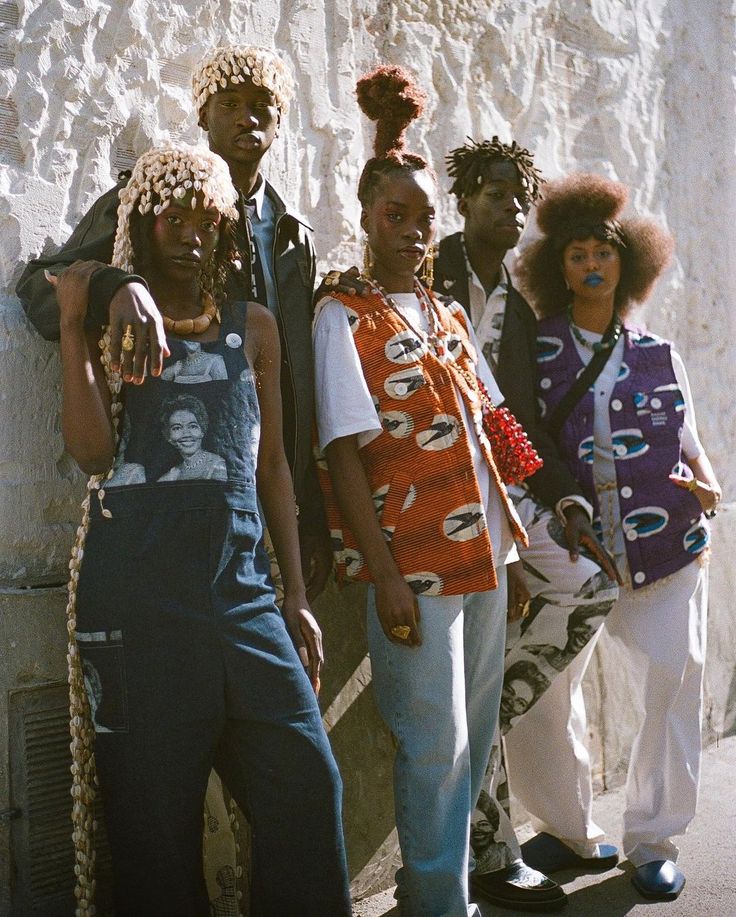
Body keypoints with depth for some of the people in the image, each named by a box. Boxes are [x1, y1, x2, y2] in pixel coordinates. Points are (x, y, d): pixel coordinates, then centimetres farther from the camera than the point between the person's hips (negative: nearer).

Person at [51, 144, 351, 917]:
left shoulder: (253, 328, 14)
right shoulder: (108, 324, 7)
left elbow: (272, 466, 15)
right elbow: (91, 449, -6)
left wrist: (296, 597, 11)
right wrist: (74, 324, -8)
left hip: (241, 591, 3)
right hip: (134, 600, -2)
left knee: (306, 786, -2)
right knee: (154, 817, 3)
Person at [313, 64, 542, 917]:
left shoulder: (450, 317, 14)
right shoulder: (343, 318, -5)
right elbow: (344, 455, -12)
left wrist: (513, 528, 10)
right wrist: (385, 574, -17)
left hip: (484, 555, 7)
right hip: (414, 561, -7)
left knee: (473, 739, 15)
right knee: (435, 743, 1)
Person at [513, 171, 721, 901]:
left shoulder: (658, 355, 13)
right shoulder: (537, 351, 6)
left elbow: (688, 439, 18)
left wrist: (707, 483, -1)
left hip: (667, 549, 2)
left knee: (674, 683, -1)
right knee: (539, 688, -6)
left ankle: (651, 840, 18)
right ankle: (567, 828, 18)